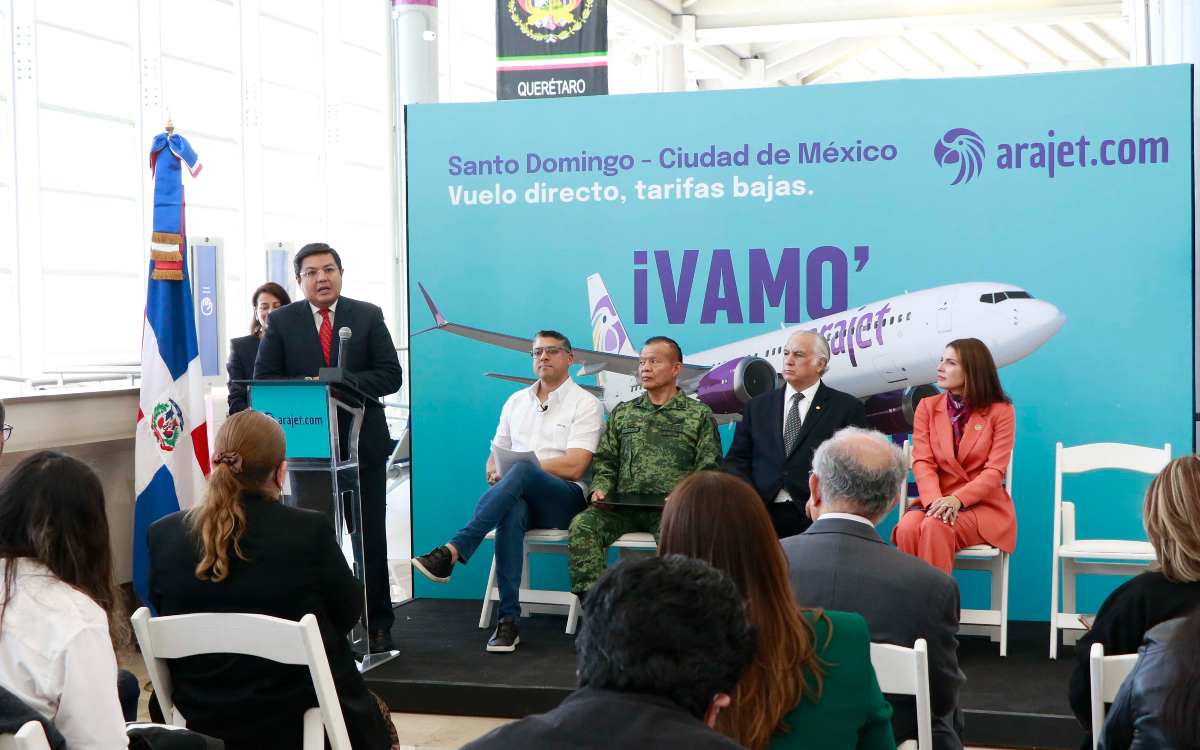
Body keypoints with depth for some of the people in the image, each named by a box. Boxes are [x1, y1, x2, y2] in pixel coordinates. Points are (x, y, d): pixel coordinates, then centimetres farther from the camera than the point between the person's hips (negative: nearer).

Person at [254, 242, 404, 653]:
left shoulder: (369, 316, 5)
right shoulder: (281, 321, 5)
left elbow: (389, 376, -3)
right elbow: (263, 381, 1)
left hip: (363, 444, 0)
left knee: (371, 538, 7)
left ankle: (378, 626, 18)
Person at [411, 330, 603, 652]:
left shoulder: (586, 404, 3)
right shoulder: (516, 401, 22)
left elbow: (573, 467, -10)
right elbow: (495, 456, 22)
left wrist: (511, 469, -8)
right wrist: (494, 472, -5)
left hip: (564, 499, -4)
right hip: (520, 495, 4)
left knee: (521, 473, -37)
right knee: (512, 511, -35)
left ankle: (451, 552, -42)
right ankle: (508, 619, -35)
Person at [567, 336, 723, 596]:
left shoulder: (699, 414, 12)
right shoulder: (622, 413, 23)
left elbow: (710, 470, 5)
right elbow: (605, 462, 21)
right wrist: (600, 489, 0)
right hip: (624, 506, 3)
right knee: (582, 525, -27)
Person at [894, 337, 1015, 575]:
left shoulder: (1000, 411, 2)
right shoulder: (927, 407, 10)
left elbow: (995, 471, -7)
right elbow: (923, 463, -1)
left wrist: (956, 500, -25)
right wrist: (935, 501, -22)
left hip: (984, 506, -2)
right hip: (937, 502, 2)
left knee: (935, 527, -34)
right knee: (907, 527, -32)